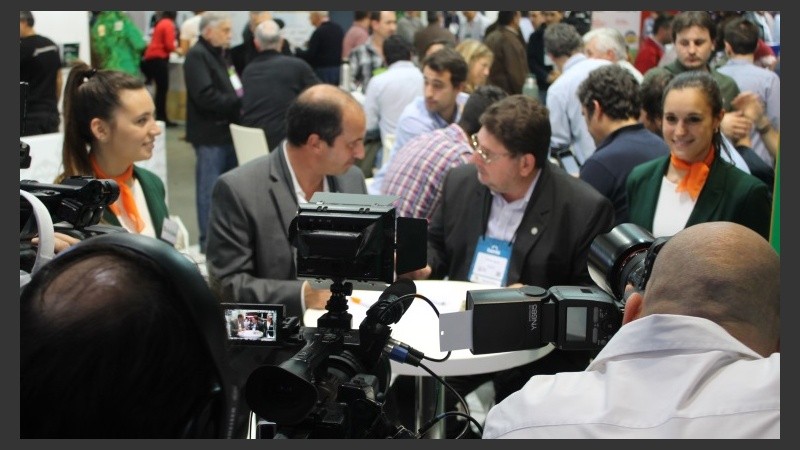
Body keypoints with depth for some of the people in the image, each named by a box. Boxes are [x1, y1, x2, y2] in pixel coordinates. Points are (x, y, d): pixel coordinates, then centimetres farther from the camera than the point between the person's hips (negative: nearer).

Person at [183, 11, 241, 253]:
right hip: (210, 133, -9)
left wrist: (239, 101, 0)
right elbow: (206, 96, -22)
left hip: (226, 129, 9)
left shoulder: (219, 55, 17)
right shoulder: (197, 56, -13)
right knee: (210, 188, -3)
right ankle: (208, 241, 4)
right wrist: (238, 102, -15)